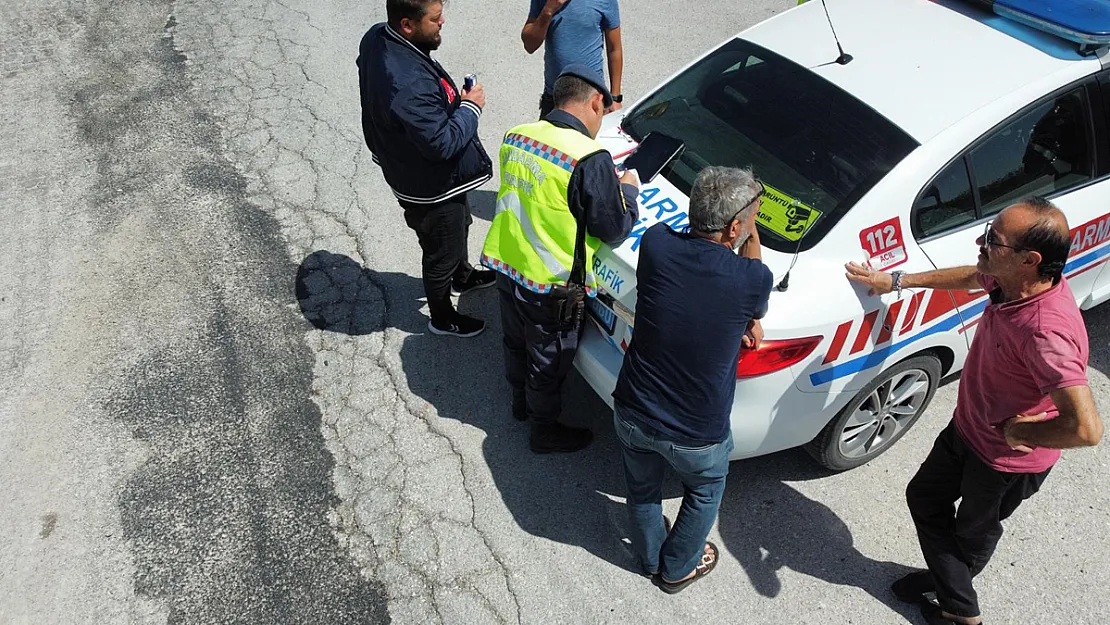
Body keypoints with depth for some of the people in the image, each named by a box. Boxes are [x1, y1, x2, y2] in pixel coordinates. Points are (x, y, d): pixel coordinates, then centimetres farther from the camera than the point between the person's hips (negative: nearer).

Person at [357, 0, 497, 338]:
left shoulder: (377, 38, -11)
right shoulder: (407, 85, -41)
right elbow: (443, 143, -33)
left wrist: (452, 101, 2)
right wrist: (470, 108, -18)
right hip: (430, 187, -9)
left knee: (459, 226, 33)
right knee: (442, 253, 16)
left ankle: (461, 276, 60)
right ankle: (442, 318, 41)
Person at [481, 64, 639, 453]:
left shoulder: (516, 136, -3)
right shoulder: (590, 159, -25)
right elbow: (613, 229, -17)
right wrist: (628, 189, 2)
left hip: (507, 269, 7)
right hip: (550, 289, -7)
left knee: (516, 343, 29)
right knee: (548, 364, 16)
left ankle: (521, 403, 54)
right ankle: (545, 431, 39)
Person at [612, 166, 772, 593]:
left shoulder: (655, 243, -17)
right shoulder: (753, 280, -24)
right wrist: (751, 237, 0)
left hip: (632, 414, 3)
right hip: (697, 437, -2)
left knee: (642, 488, 32)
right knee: (705, 492, 32)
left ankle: (650, 558, 59)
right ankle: (677, 569, 53)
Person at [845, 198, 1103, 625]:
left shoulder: (1047, 333, -41)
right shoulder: (1012, 280, -15)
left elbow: (1086, 428, -47)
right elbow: (971, 276, 10)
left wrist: (1018, 433, -28)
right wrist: (898, 281, 16)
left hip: (1007, 462, -8)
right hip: (966, 427, 8)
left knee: (974, 531, 18)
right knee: (924, 497, 24)